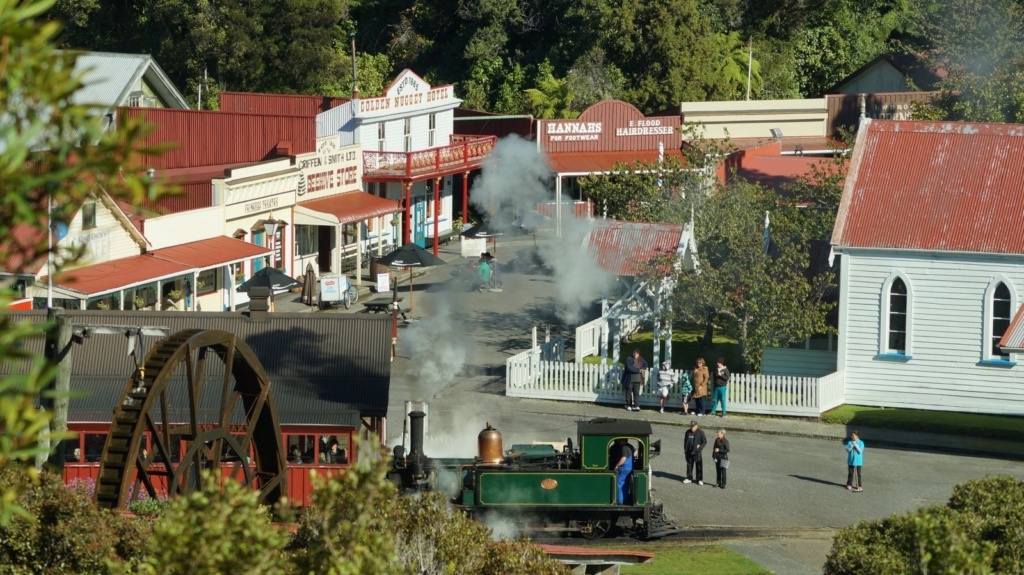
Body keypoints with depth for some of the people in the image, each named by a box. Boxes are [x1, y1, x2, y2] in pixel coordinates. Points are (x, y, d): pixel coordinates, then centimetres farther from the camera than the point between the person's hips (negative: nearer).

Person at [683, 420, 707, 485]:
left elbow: (704, 441, -5)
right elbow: (685, 440, 20)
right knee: (689, 465, 12)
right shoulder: (688, 432, 9)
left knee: (699, 466, -3)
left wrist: (700, 448, -15)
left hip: (697, 453, -5)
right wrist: (685, 448, 11)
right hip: (689, 452, 5)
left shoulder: (700, 432, -6)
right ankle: (689, 478, 22)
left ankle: (699, 480, 2)